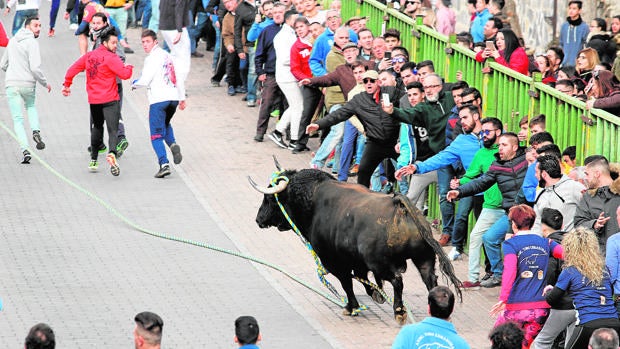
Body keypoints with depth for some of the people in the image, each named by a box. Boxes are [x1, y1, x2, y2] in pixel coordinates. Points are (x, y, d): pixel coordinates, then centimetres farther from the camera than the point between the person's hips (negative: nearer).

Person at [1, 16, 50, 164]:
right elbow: (35, 67, -18)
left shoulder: (12, 41, 11)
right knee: (31, 106, 28)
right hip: (28, 84, -3)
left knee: (18, 119, 4)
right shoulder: (31, 42, -9)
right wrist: (45, 83, -3)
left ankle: (25, 150, -10)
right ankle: (36, 131, 5)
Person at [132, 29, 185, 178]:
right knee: (165, 124, 30)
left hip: (159, 99, -8)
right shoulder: (167, 56, 17)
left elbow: (145, 81, -12)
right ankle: (173, 144, 2)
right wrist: (182, 97, 27)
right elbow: (178, 78, 21)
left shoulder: (152, 58, -7)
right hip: (174, 97, 8)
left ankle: (164, 164, -17)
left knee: (156, 134, -4)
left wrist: (134, 84, 10)